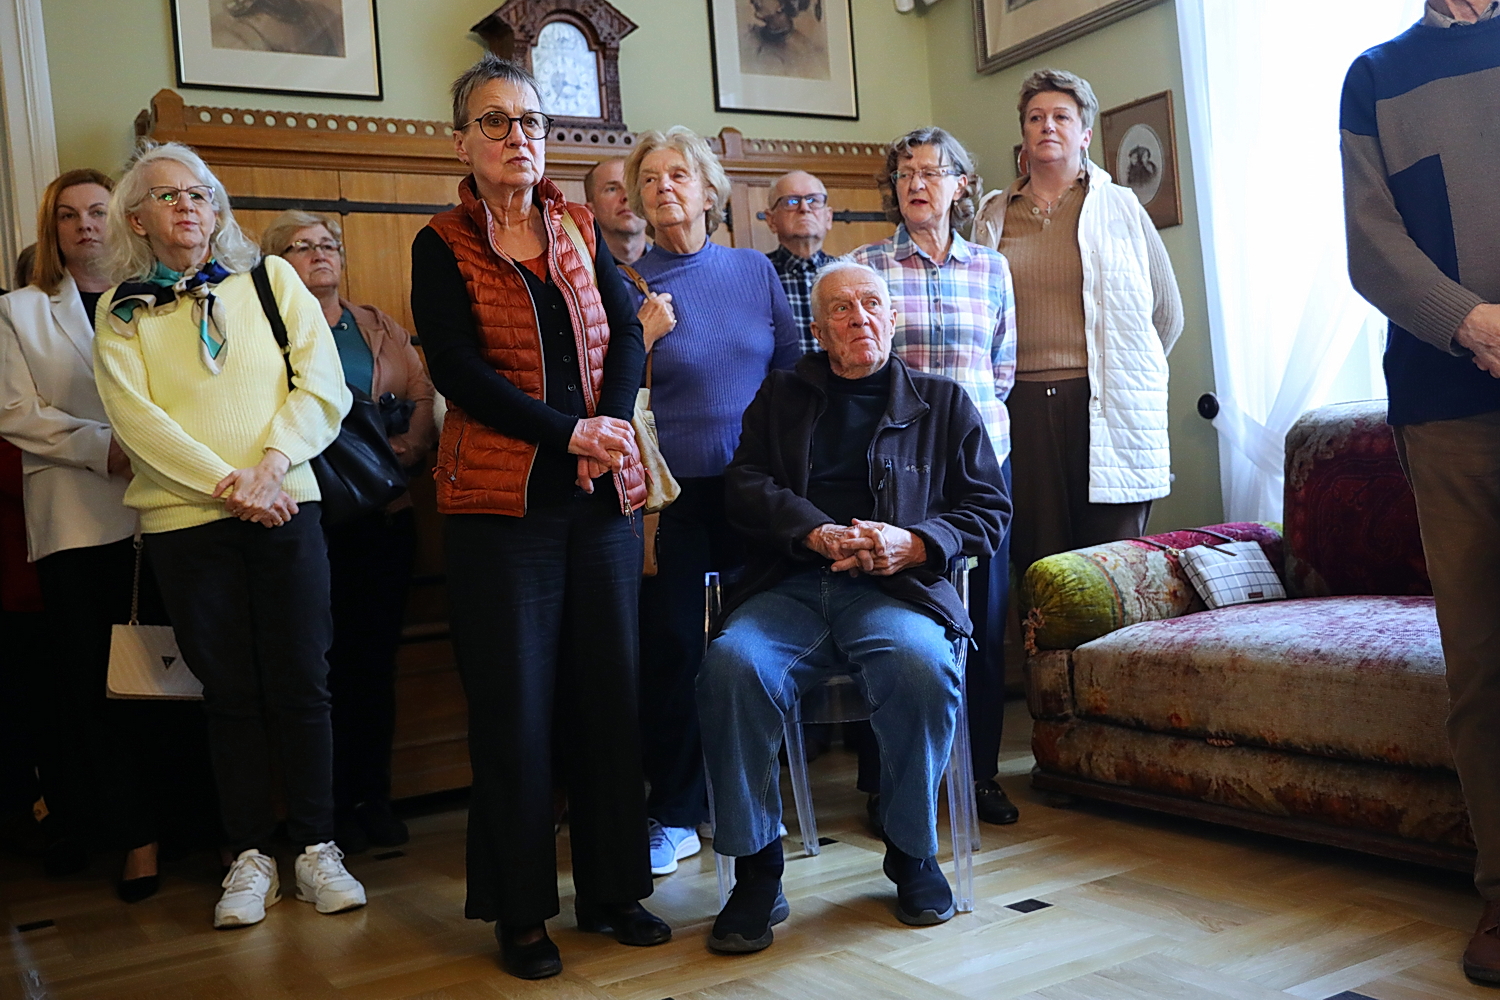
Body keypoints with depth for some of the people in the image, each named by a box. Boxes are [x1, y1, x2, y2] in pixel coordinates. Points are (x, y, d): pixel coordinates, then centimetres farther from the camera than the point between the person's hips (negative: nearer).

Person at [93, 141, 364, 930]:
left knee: (301, 681, 0)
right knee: (230, 691, 5)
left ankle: (316, 849, 11)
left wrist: (270, 465, -12)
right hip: (184, 519, 0)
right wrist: (226, 483, -14)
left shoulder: (270, 278, 9)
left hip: (284, 508, 0)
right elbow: (136, 418, -4)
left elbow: (322, 387, 1)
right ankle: (250, 857, 15)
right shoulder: (121, 311, 9)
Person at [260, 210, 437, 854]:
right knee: (327, 660, -1)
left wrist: (412, 444, -10)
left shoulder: (379, 328, 16)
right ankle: (333, 806, 10)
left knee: (377, 655, 6)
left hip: (384, 510, 3)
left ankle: (374, 795, 16)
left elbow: (423, 395, 8)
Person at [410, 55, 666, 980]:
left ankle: (612, 890, 20)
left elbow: (627, 335, 3)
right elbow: (458, 369, -9)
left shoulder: (580, 231, 13)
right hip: (503, 503, -3)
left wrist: (612, 426, -14)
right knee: (515, 704, 1)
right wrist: (570, 433, -16)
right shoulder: (443, 246, 2)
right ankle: (521, 910, 14)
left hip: (603, 495, 4)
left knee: (610, 691, 6)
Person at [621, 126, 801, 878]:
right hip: (673, 495, -2)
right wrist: (643, 338, -16)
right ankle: (674, 816, 14)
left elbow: (793, 369, 11)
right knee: (671, 649, 1)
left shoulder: (756, 271, 8)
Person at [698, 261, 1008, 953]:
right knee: (730, 667, -31)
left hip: (895, 589, -1)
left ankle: (912, 854, -8)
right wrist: (818, 535, -10)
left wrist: (913, 543, -6)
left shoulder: (942, 403, 19)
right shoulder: (781, 397, 22)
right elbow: (746, 486, 8)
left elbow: (989, 508, 13)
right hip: (791, 585, 1)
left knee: (924, 667, -34)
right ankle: (756, 871, -15)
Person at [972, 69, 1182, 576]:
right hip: (1021, 406, 2)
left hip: (1106, 408, -2)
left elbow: (1167, 312, 11)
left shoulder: (1121, 207, 9)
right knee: (1035, 564, 0)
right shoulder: (992, 216, 15)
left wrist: (1118, 376, 9)